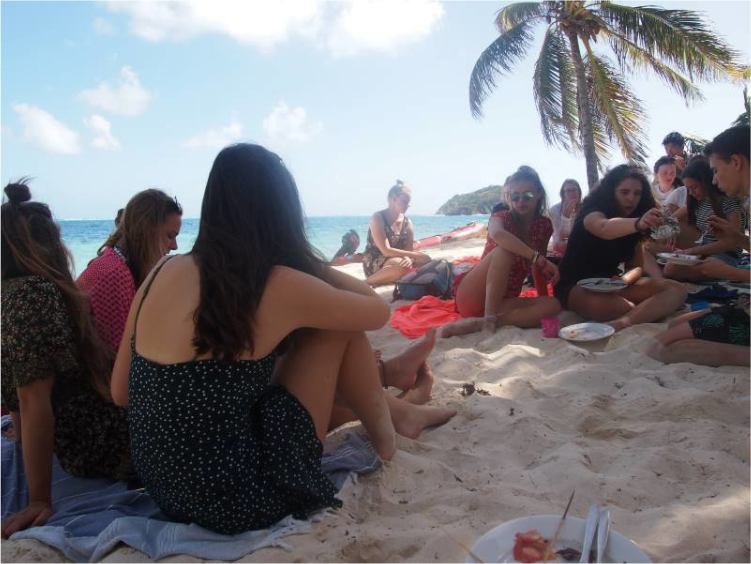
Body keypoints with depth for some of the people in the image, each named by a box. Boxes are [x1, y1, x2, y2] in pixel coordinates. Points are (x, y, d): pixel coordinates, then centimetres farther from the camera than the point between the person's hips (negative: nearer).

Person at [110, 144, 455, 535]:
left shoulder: (163, 271, -1)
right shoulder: (278, 286, -18)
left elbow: (120, 392, 7)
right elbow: (377, 311, 1)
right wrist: (313, 266, 14)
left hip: (165, 486, 7)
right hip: (241, 502, -6)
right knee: (339, 326, 2)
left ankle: (393, 410, 41)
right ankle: (384, 428, 24)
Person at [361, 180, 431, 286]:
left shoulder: (407, 222, 3)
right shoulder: (378, 217, -15)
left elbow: (409, 250, -3)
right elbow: (386, 251, -24)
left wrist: (409, 258, -30)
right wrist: (415, 255, -25)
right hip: (374, 264, -7)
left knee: (426, 260, -13)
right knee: (402, 266, -36)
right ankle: (365, 283, -22)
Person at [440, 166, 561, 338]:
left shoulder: (544, 226, 6)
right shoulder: (501, 217, -7)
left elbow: (538, 267, 16)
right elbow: (497, 234, -33)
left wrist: (543, 298, 7)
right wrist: (538, 258, -37)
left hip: (503, 302, 5)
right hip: (472, 297, -5)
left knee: (553, 305, -22)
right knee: (504, 250, -29)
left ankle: (477, 323, -30)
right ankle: (489, 321, -33)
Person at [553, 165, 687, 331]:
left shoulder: (632, 226, 6)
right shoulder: (592, 212, -15)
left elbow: (636, 266, 7)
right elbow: (605, 228, -40)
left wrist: (623, 280, -17)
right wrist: (638, 224, -61)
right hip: (576, 285, -8)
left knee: (676, 289, -19)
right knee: (610, 306, -45)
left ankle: (622, 323, -42)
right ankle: (648, 311, -16)